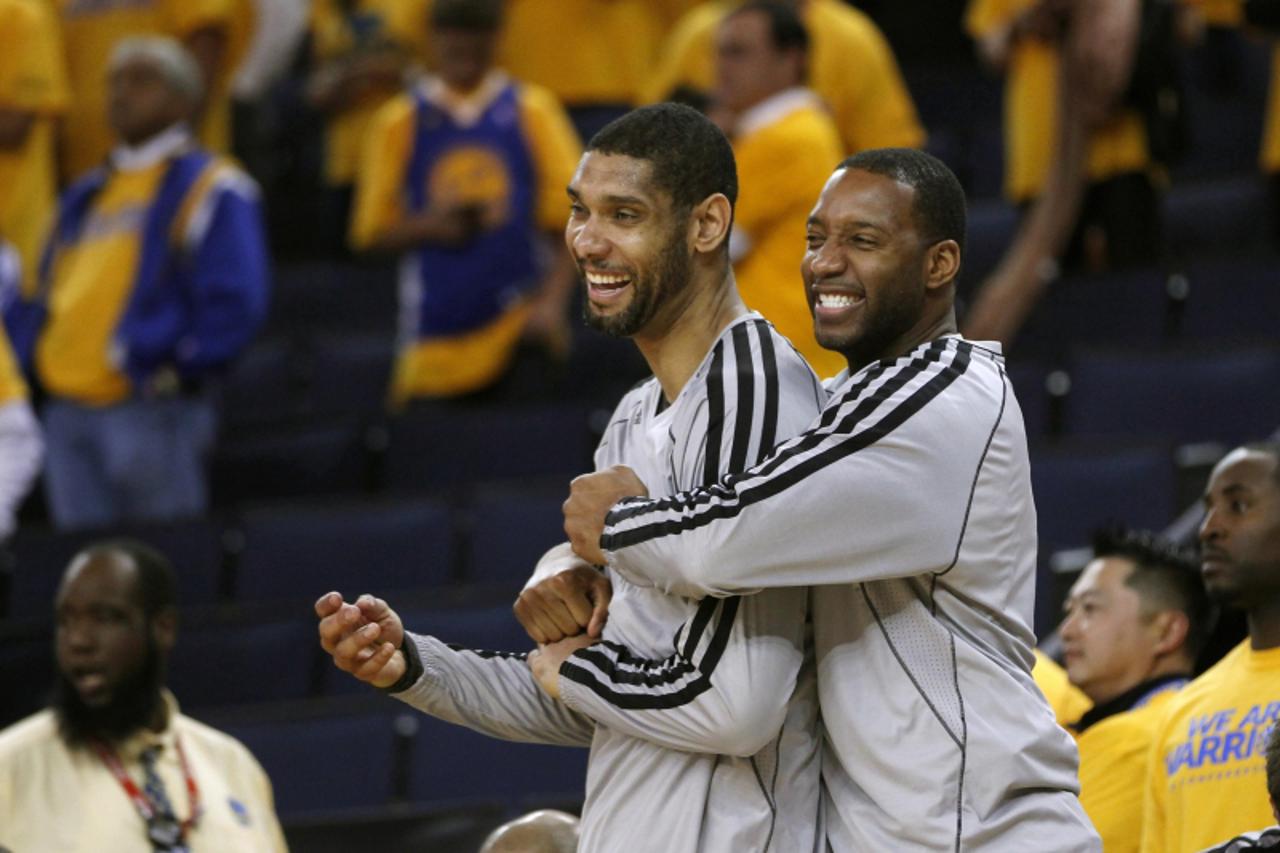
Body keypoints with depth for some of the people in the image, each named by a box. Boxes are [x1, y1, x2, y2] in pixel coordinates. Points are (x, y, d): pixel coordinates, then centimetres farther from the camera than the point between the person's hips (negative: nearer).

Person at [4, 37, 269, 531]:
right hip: (69, 412, 7)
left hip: (152, 414, -7)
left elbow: (234, 302, -10)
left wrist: (171, 366, -14)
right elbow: (43, 297, 27)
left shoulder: (210, 190, 0)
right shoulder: (85, 197, 22)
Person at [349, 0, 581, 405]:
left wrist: (551, 302, -15)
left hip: (518, 324, -1)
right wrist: (429, 226, -13)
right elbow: (369, 233, 7)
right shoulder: (401, 123, 5)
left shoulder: (531, 110, 4)